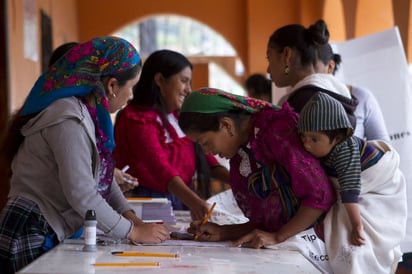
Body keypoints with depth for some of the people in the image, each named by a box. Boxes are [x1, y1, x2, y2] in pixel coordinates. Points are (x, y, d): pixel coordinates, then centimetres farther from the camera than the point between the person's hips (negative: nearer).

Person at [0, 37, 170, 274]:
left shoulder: (86, 113, 9)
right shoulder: (69, 120, -21)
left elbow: (99, 178, 12)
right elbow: (81, 194, -24)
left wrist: (132, 218, 0)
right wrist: (133, 232, -16)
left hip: (50, 235, 9)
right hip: (33, 237, -9)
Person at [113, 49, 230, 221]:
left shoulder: (180, 116, 16)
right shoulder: (139, 120, -11)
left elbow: (203, 153, 14)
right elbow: (159, 167, -24)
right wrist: (193, 201, -37)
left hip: (184, 198, 7)